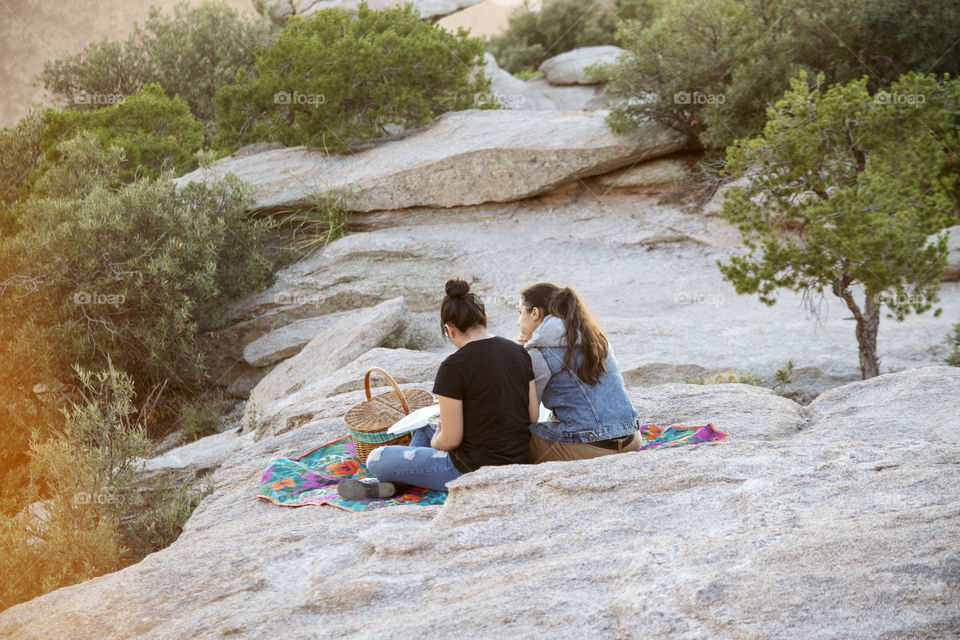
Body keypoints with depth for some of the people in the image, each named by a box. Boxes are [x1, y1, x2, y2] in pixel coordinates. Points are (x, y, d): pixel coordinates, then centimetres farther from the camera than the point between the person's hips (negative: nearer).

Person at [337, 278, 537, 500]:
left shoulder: (454, 367, -19)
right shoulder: (519, 352, 1)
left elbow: (451, 439, -16)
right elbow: (533, 415, 6)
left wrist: (435, 441, 7)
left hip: (475, 470, -8)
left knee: (376, 459, 1)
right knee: (424, 426, 30)